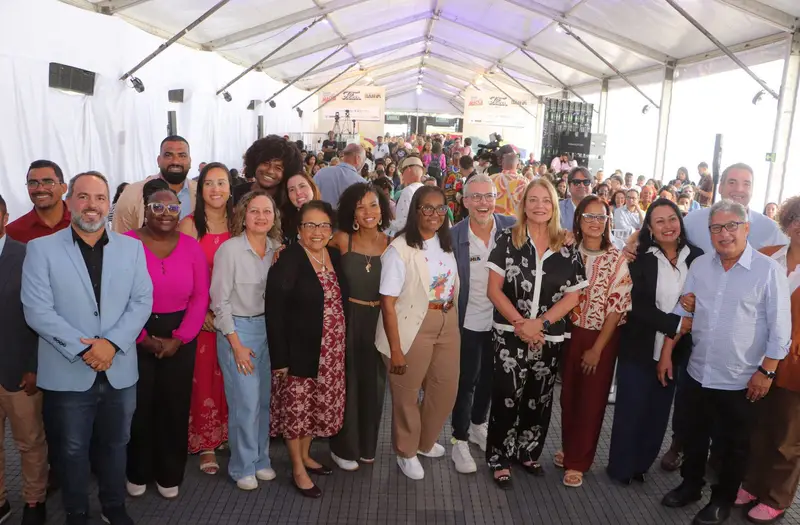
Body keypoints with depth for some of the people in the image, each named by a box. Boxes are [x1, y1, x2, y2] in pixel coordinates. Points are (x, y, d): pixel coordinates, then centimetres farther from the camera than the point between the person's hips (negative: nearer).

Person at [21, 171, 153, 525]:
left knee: (115, 445, 18)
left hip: (119, 371, 2)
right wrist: (83, 348, -18)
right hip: (68, 374, -2)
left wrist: (112, 343, -16)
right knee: (72, 451, 14)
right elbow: (37, 311, -10)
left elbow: (142, 301, -2)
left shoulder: (132, 248, 3)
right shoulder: (42, 249, -4)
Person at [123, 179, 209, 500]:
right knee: (139, 406, 8)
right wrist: (143, 338, -12)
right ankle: (138, 474, 29)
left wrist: (179, 338, -9)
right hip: (136, 338, -2)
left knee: (175, 406, 9)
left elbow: (201, 297, -1)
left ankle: (169, 475, 26)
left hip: (180, 339, 2)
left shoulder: (191, 246, 1)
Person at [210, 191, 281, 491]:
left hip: (268, 328, 5)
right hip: (237, 330, -4)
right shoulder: (230, 250, -12)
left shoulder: (276, 248, 2)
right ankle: (242, 467, 19)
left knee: (264, 399, 10)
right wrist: (237, 345, -11)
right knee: (245, 403, 0)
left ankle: (261, 460, 29)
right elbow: (221, 301, -10)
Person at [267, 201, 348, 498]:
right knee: (297, 406, 6)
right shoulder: (288, 261, -16)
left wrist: (339, 346, 10)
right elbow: (275, 312, -17)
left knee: (318, 404, 17)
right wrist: (279, 357, -19)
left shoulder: (335, 256, 5)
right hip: (299, 350, -6)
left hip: (330, 351, 7)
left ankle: (305, 455, 38)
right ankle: (297, 470, 23)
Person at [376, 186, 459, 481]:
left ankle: (426, 442, 42)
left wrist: (451, 316, 10)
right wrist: (395, 349, -18)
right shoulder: (400, 248, -15)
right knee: (406, 394, 9)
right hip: (413, 327, -6)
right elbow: (388, 302, -17)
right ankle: (406, 452, 34)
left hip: (447, 323, 7)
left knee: (446, 388, 16)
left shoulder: (446, 243, 6)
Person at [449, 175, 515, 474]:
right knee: (466, 381, 9)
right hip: (468, 322, -3)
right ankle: (460, 440, 27)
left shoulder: (512, 228, -9)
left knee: (489, 378, 21)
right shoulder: (453, 235, -13)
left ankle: (478, 425, 44)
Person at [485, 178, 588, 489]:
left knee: (539, 401, 14)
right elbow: (494, 289, -6)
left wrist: (540, 323, -13)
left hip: (549, 339, 3)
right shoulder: (508, 240, -3)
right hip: (511, 335, -2)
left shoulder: (566, 247, 2)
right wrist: (520, 323, -16)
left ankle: (528, 453, 34)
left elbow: (572, 296, 0)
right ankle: (500, 459, 18)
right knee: (506, 399, 1)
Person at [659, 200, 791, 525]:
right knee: (694, 437, 20)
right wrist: (666, 353, 5)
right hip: (697, 373, 4)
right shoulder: (700, 265, 0)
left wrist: (766, 372, -11)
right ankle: (691, 485, 41)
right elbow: (681, 311, 7)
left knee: (732, 446, 14)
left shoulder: (768, 271, -12)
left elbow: (780, 328, -10)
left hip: (740, 381, -4)